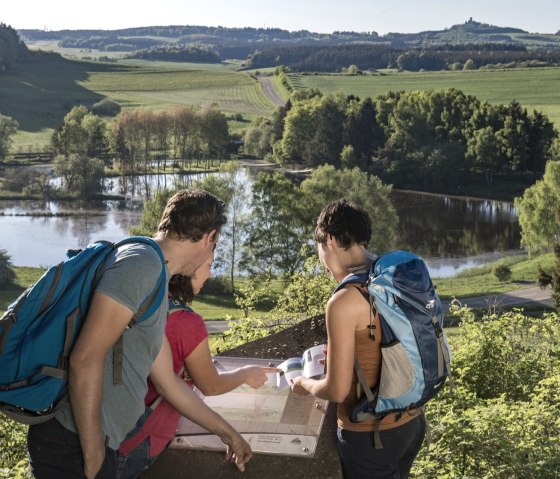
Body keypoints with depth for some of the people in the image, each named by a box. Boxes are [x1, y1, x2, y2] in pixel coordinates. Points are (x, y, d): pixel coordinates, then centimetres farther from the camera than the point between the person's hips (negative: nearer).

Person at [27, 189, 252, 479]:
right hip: (74, 444, -9)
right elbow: (85, 359, -23)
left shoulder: (154, 286, 14)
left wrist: (226, 432, 32)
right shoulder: (142, 262, -15)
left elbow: (168, 383, 23)